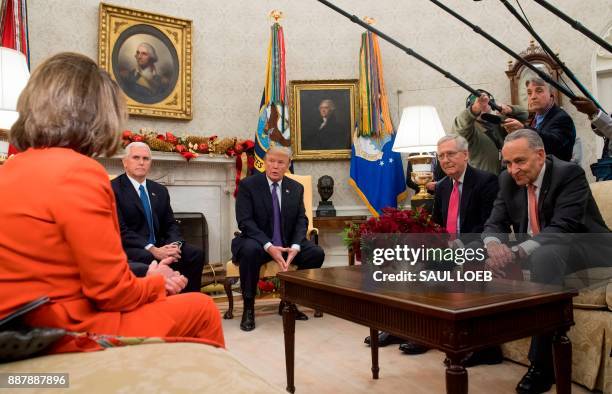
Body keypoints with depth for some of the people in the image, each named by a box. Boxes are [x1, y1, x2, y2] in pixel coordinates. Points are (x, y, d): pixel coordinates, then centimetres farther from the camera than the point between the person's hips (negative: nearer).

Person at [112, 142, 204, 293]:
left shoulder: (160, 190, 16)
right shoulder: (113, 189, -4)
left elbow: (170, 224, 13)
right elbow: (120, 230, -14)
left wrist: (174, 244, -11)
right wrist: (152, 249, -24)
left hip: (158, 247, 6)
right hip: (128, 249, -5)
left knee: (196, 253, -17)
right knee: (149, 258, -37)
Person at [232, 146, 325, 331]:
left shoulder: (296, 188, 6)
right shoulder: (248, 184, -6)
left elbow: (301, 220, 2)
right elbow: (245, 221, -15)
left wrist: (295, 247, -19)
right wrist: (268, 246, -28)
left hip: (287, 243, 4)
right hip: (258, 243, -4)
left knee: (317, 253, -18)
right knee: (250, 250, -37)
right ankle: (248, 307, -16)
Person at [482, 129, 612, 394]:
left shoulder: (569, 173, -17)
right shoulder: (508, 180, 0)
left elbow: (562, 229, -29)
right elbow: (495, 224, -2)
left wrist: (516, 253, -42)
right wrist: (494, 245, -27)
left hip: (584, 251, -6)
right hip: (536, 253, 7)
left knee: (544, 256, -37)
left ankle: (542, 363, -28)